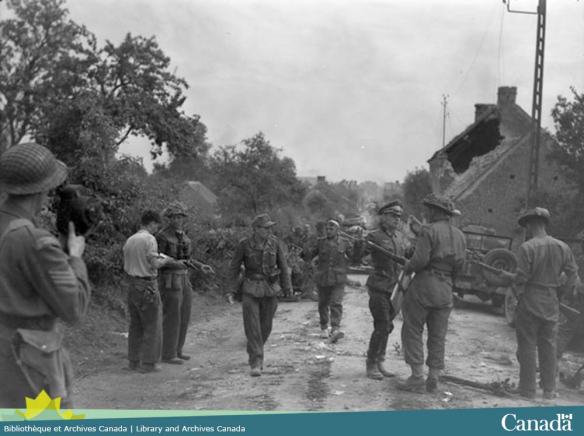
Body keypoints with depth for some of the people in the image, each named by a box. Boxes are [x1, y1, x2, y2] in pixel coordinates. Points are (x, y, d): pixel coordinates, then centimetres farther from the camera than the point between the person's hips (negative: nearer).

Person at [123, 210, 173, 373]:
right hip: (147, 285, -8)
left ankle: (133, 361, 16)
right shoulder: (149, 239, -12)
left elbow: (126, 267, 14)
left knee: (136, 325, 13)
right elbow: (154, 264, -18)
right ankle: (148, 363, 1)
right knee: (152, 326, 0)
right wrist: (165, 260, 1)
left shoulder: (129, 240, 12)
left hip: (133, 285, 8)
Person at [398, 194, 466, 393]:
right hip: (445, 290, 6)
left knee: (412, 331, 3)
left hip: (424, 286, -6)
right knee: (438, 335, 12)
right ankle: (433, 380, 11)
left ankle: (417, 378, -1)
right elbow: (459, 264, 8)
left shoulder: (429, 230, -10)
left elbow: (420, 259, -19)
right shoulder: (459, 235, 11)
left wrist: (407, 268, -1)